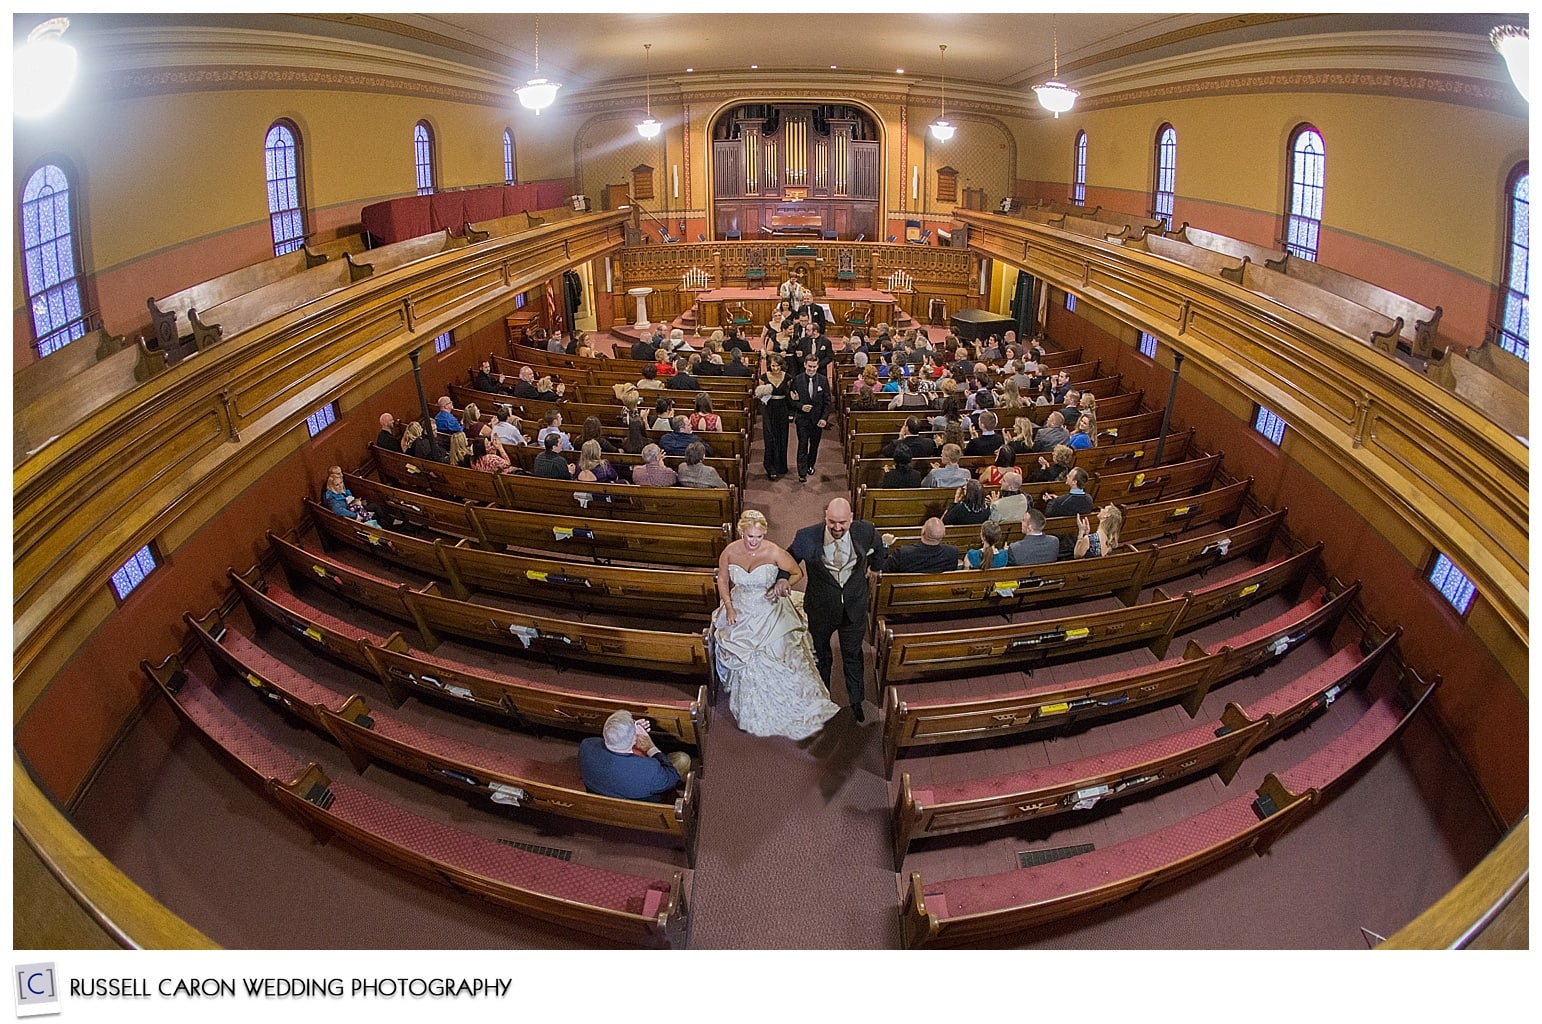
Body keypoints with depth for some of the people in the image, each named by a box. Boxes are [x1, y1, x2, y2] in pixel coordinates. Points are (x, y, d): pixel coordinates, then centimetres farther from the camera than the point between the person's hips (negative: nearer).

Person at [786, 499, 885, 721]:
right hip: (820, 609, -1)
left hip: (854, 609, 1)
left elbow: (878, 548, 6)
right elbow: (789, 559, -6)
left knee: (853, 656, 21)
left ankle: (856, 701, 45)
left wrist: (871, 567, 17)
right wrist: (783, 578, -23)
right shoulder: (807, 537, -25)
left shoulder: (865, 531, -19)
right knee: (821, 656, 23)